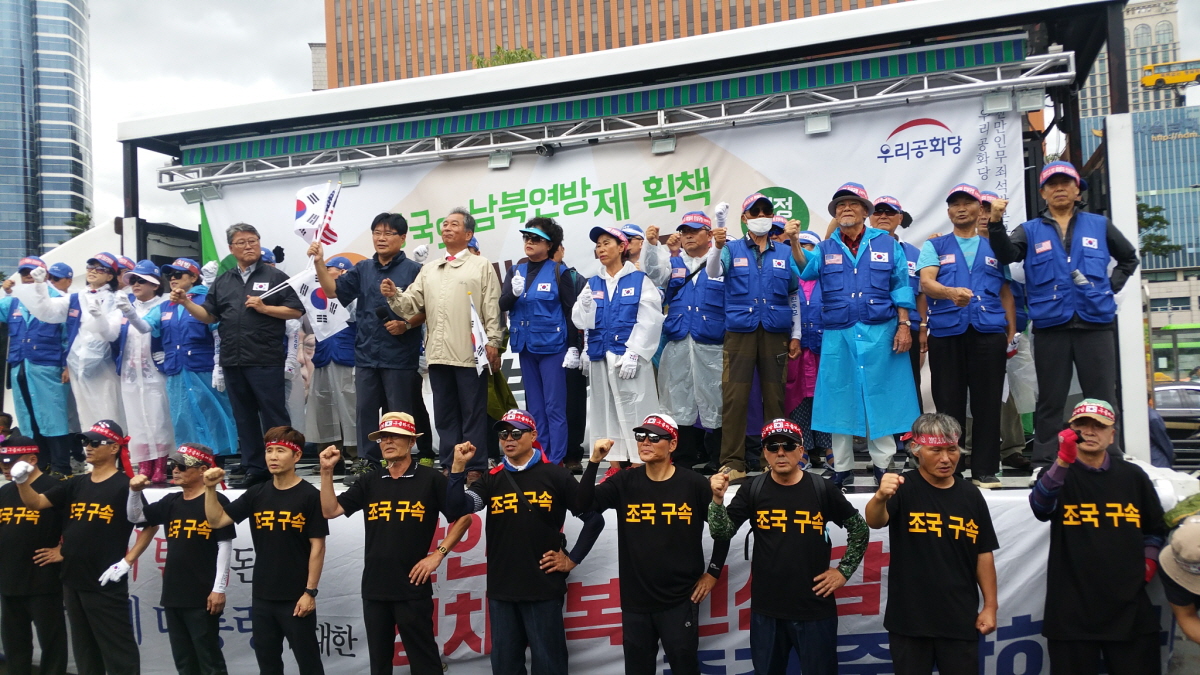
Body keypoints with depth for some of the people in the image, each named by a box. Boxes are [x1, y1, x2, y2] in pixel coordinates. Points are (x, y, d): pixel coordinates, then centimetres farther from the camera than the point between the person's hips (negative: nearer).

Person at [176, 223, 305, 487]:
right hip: (233, 362, 5)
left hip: (266, 361, -5)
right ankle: (254, 468, 19)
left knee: (273, 416, -1)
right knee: (244, 417, 11)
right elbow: (209, 316, 13)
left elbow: (295, 311, -3)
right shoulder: (222, 282, 15)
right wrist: (186, 303, -1)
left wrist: (264, 307, -12)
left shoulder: (274, 277, 2)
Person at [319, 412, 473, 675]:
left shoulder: (431, 479, -4)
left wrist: (438, 554, -9)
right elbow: (330, 510, 4)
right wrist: (327, 471, -5)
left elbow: (463, 518, -2)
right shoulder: (369, 482, 8)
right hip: (374, 587, 5)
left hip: (412, 586, -4)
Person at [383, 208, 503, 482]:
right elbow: (412, 304, 11)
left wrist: (493, 342, -9)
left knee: (473, 412, 1)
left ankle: (475, 466, 8)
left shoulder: (481, 265, 4)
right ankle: (449, 464, 19)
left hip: (470, 352, -5)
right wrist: (393, 295, -8)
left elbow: (492, 307, -2)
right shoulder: (429, 270, 18)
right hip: (438, 352, 5)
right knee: (444, 413, 11)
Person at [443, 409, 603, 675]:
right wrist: (458, 467, -17)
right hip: (501, 589, 4)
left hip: (544, 588, -4)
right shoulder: (492, 479, 8)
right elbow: (458, 507, -7)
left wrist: (572, 559, -2)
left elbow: (594, 519, 0)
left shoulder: (555, 475, -2)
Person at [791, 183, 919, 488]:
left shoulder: (887, 243, 8)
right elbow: (806, 268, -11)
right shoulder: (826, 249, 10)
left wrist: (904, 325, -3)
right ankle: (842, 468, 15)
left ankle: (882, 465, 15)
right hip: (838, 335, 1)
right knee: (840, 399, 5)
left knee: (880, 396, 3)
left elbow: (901, 288, 5)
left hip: (880, 333, -1)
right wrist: (794, 243, -28)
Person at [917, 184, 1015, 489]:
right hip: (946, 331, -1)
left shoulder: (995, 247, 17)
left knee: (987, 402, 0)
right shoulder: (934, 246, 12)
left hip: (989, 331, 1)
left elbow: (1006, 292, 15)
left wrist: (1012, 332, 5)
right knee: (948, 403, 1)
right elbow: (926, 282, -5)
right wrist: (950, 293, -26)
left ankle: (985, 470, 8)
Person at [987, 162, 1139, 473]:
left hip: (1095, 323, 1)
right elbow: (1007, 255, -11)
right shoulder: (1030, 230, 8)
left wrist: (1111, 286, 8)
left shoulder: (1099, 225, 11)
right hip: (1050, 326, -1)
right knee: (1050, 400, 5)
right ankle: (1045, 464, 11)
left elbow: (1129, 258, 23)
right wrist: (996, 223, -26)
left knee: (1101, 398, 5)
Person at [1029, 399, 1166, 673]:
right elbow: (1040, 507, -23)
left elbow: (1155, 527, 24)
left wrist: (1149, 559, 6)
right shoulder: (1058, 474, 0)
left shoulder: (1133, 476, 10)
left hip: (1129, 608, 3)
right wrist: (1064, 461, -36)